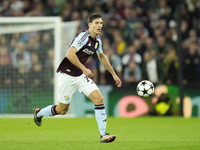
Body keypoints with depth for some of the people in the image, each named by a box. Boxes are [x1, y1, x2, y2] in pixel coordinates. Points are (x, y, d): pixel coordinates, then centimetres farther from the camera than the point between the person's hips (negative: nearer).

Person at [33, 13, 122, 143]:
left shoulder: (97, 40, 6)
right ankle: (38, 113, 35)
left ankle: (103, 135, -11)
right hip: (67, 75, -7)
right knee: (62, 110, 5)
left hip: (81, 76, 7)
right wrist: (84, 69, -25)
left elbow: (102, 57, 25)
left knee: (99, 98, -12)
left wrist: (114, 74, 28)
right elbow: (70, 54, -29)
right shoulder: (84, 37, -20)